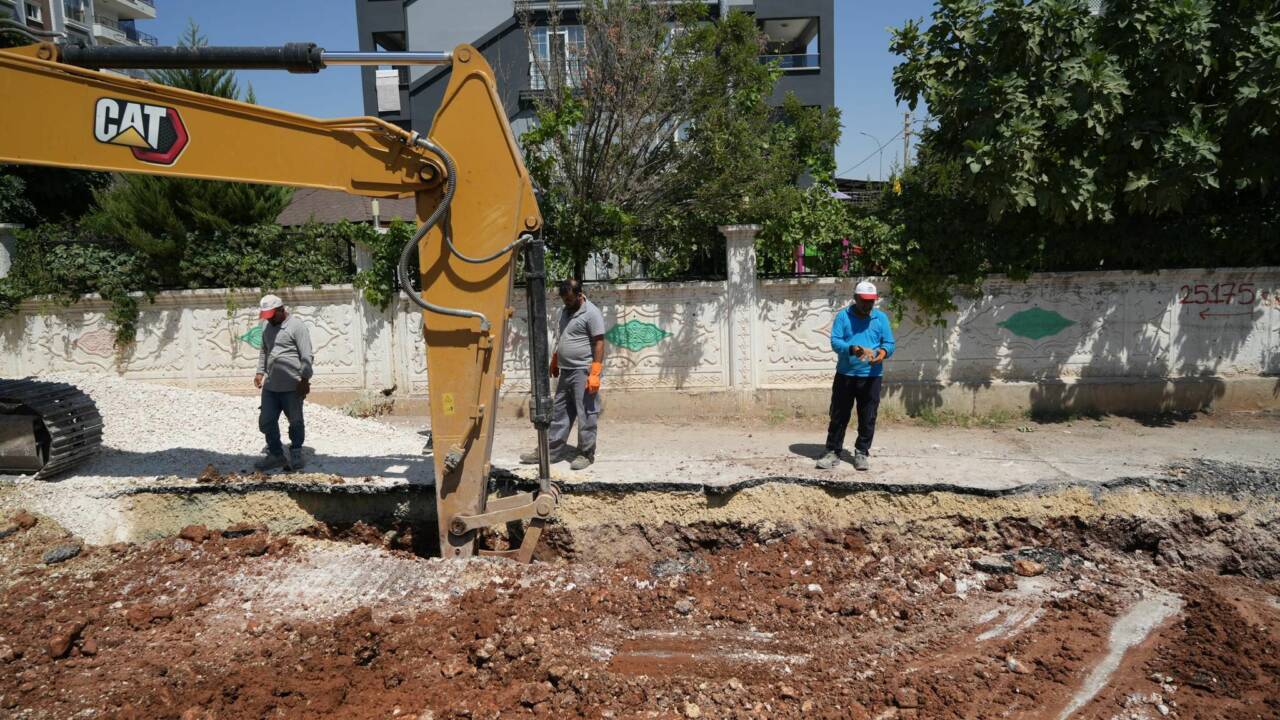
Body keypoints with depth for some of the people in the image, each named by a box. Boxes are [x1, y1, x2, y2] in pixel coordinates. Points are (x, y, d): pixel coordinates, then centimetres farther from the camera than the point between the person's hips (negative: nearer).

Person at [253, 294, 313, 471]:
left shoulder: (297, 325, -9)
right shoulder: (267, 327, 14)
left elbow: (306, 356, -13)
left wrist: (304, 380, -17)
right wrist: (260, 372, 13)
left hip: (292, 386, -7)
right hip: (270, 386, 7)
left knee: (295, 423, 4)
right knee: (266, 422, 9)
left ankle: (296, 455, 19)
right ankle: (276, 455, 23)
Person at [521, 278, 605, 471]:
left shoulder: (591, 313, -13)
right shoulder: (566, 311, 13)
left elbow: (599, 343, -17)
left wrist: (595, 373, -21)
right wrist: (554, 362, 24)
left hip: (583, 372, -9)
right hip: (565, 371, 9)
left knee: (585, 414, -1)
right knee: (559, 412, 12)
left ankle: (586, 454, 9)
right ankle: (552, 450, 19)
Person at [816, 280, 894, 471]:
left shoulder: (881, 318, 5)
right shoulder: (843, 316, 0)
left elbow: (889, 343, 3)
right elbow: (835, 341, -8)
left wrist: (883, 352, -21)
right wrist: (852, 349, -26)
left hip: (871, 376, 1)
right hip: (845, 375, -1)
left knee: (868, 418, 5)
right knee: (838, 416, 5)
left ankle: (861, 453, 18)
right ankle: (833, 452, 15)